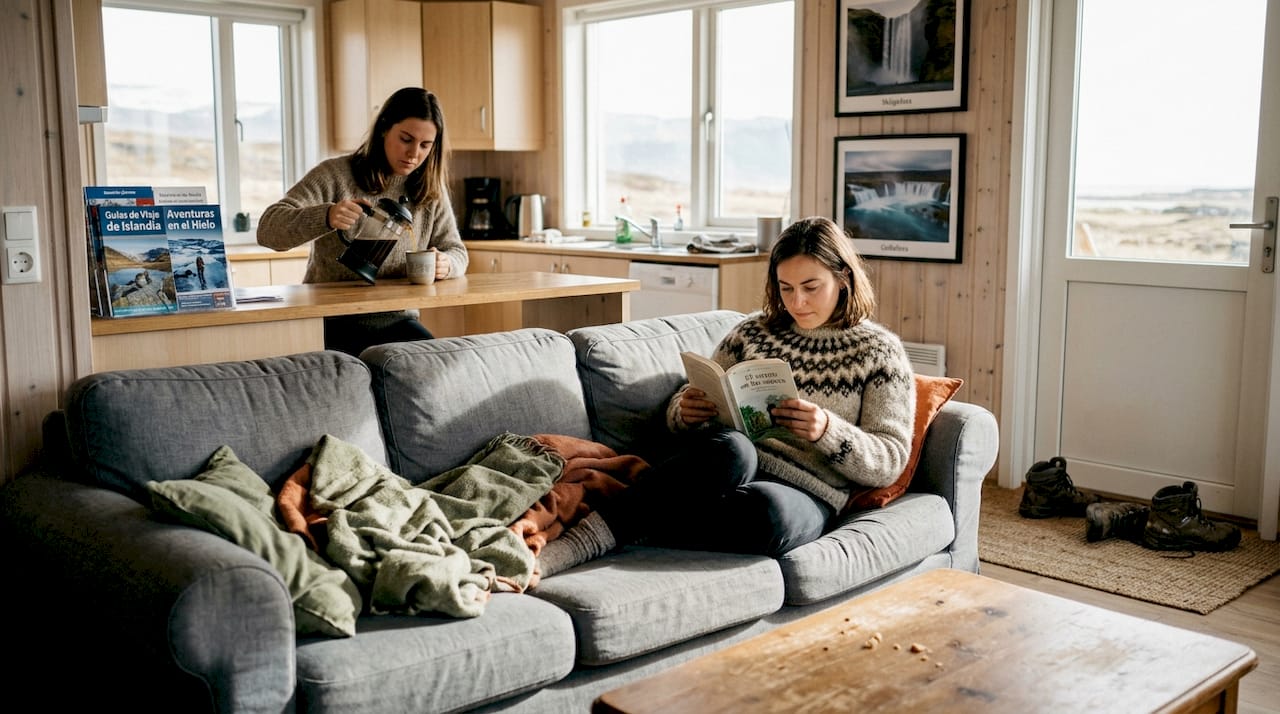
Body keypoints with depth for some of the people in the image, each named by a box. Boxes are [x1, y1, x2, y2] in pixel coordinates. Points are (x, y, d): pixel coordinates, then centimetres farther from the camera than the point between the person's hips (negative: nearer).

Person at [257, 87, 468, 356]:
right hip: (333, 323, -4)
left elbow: (455, 251, 13)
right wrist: (325, 217, -34)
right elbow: (268, 229, -13)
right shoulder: (335, 175, -5)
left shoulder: (431, 190, 9)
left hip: (396, 320, 4)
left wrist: (445, 265, -14)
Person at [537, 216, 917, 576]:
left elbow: (890, 462, 2)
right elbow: (678, 412, 20)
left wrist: (827, 431, -18)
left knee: (769, 510, -42)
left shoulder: (879, 351, 9)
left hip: (805, 495, -1)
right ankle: (573, 541, -45)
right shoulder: (754, 332, 17)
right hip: (729, 466, 2)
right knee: (732, 450, -39)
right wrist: (686, 409, -6)